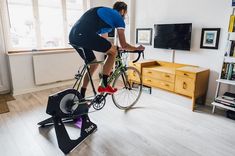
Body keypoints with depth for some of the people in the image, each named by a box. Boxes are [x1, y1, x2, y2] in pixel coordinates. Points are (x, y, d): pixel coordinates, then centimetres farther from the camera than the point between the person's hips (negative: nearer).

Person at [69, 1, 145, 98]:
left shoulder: (104, 12, 35)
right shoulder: (118, 18, 11)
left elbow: (104, 41, 40)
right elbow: (124, 45, 11)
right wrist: (137, 48, 28)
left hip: (73, 36, 9)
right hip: (84, 35, -9)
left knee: (93, 64, 22)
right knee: (113, 51, 7)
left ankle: (81, 97, 27)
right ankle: (104, 85, 6)